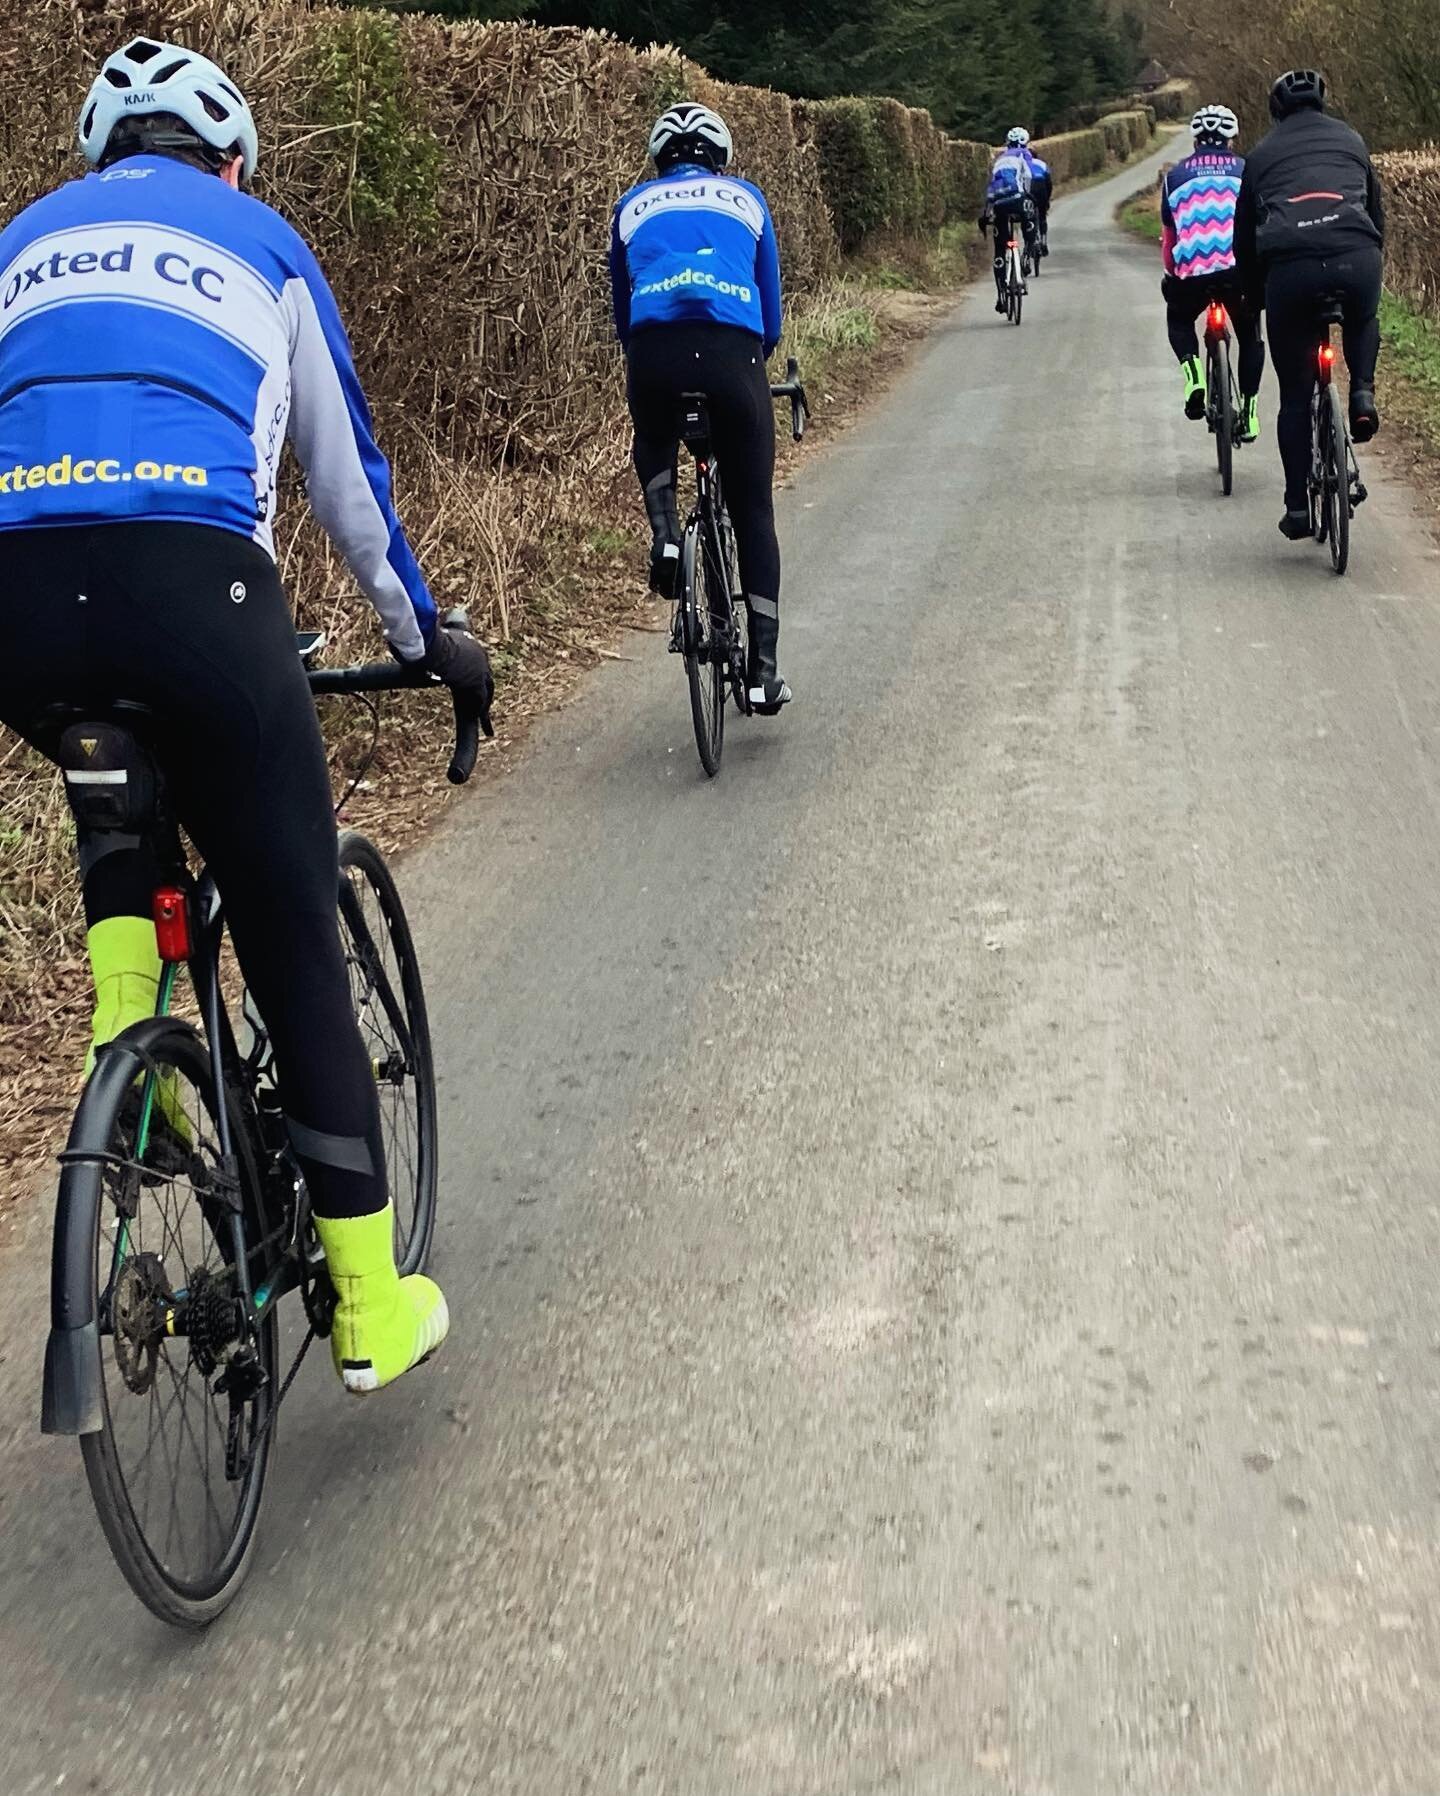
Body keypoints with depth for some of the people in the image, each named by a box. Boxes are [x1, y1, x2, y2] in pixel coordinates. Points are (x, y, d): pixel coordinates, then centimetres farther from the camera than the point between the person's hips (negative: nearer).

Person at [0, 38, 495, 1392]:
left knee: (119, 778, 37)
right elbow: (343, 471, 30)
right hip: (190, 579, -3)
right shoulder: (259, 239, 25)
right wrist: (423, 634, 43)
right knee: (295, 950, 8)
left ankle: (122, 1041, 16)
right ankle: (371, 1307, 17)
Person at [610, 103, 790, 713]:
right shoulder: (746, 199, 25)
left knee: (653, 444, 36)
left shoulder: (633, 206, 26)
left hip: (654, 350, 1)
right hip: (732, 350, -1)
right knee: (753, 512, 11)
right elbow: (771, 306, 28)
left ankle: (664, 533, 5)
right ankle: (763, 668, 9)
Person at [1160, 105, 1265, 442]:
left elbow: (1168, 235, 22)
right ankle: (1249, 411, 16)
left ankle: (1192, 373, 2)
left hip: (1192, 272, 0)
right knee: (1250, 337, 22)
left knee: (1179, 321, 29)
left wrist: (1172, 273, 35)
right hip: (1242, 269, 0)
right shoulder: (1247, 171, 16)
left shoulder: (1176, 176, 17)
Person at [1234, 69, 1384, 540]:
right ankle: (1362, 393, 9)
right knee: (1363, 322, 37)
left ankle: (1298, 506, 11)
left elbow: (1244, 240, 25)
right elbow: (1377, 214, 29)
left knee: (1295, 395, 11)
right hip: (1355, 255, 1)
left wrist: (1258, 293, 38)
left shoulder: (1262, 154, 24)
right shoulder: (1349, 139, 26)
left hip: (1288, 264, -1)